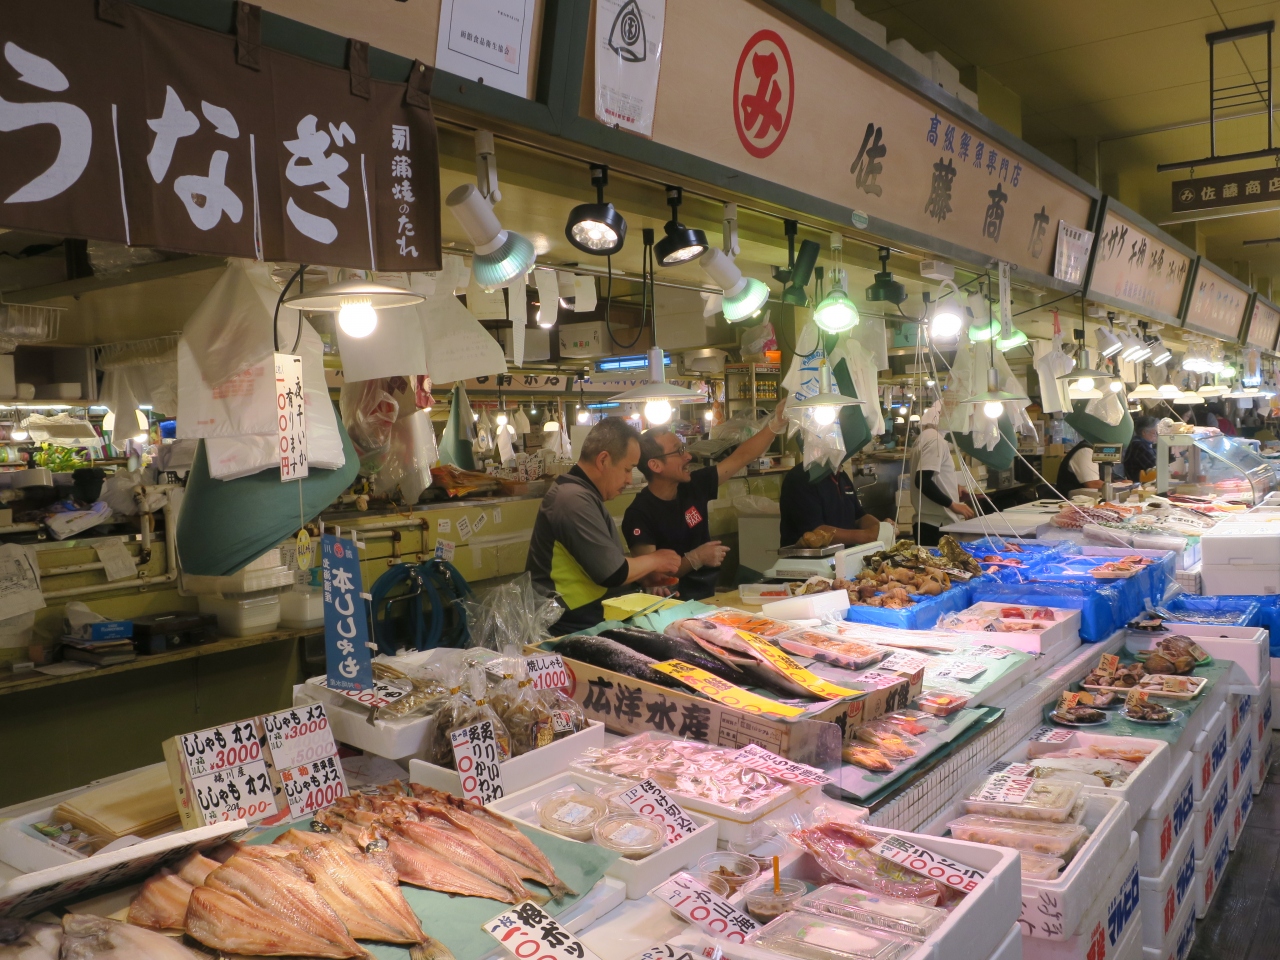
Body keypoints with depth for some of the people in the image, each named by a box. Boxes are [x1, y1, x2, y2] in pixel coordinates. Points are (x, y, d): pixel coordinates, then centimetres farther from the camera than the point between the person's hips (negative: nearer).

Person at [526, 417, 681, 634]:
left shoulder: (583, 494, 13)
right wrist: (655, 560, -4)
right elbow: (613, 573, -20)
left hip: (590, 614, 10)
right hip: (576, 626, -9)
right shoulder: (574, 499, -20)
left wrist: (651, 575, 6)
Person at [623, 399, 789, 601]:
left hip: (712, 589, 6)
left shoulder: (694, 485, 2)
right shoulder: (638, 515, -15)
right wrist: (695, 558, -24)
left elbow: (742, 457, 8)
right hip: (676, 599, -6)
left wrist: (777, 423, 0)